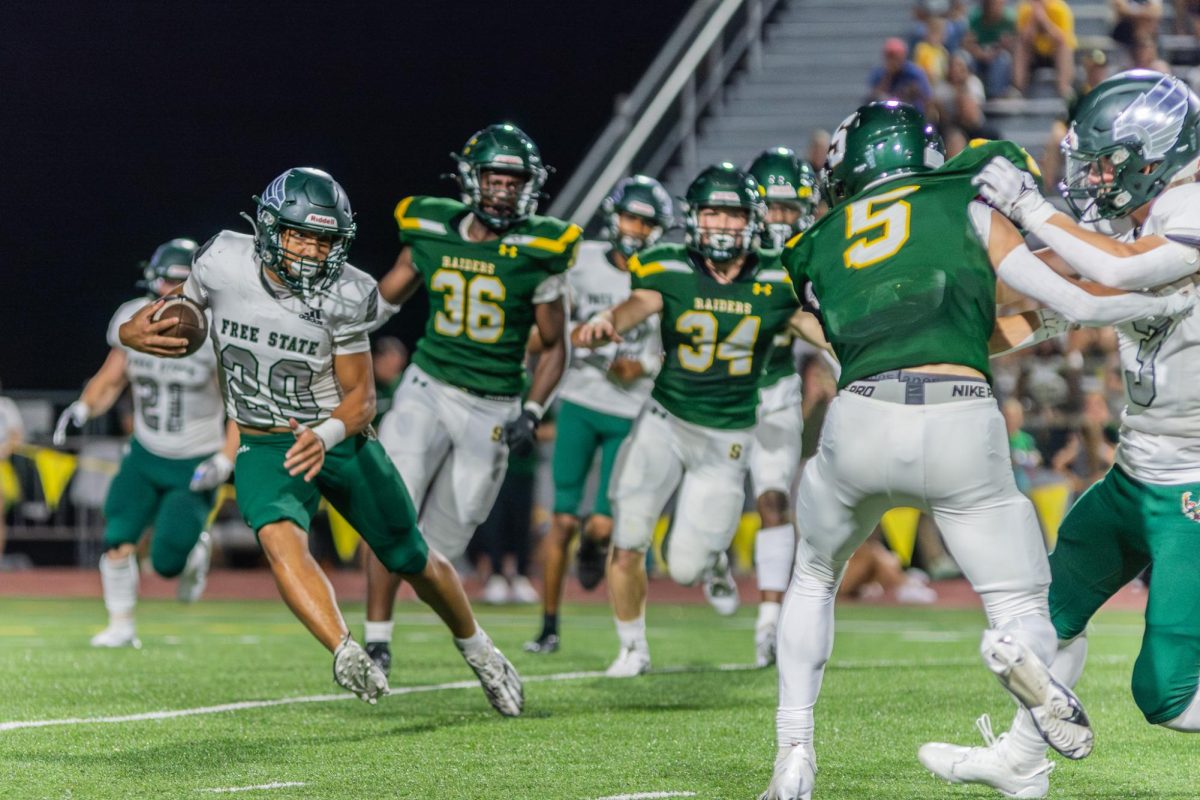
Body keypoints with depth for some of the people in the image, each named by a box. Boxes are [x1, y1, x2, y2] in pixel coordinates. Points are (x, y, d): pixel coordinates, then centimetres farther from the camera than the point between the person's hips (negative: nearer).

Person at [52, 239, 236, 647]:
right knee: (118, 541, -9)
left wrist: (224, 461, -23)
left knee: (167, 561, -10)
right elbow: (110, 380, 7)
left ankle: (197, 552, 27)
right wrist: (83, 408, -13)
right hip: (145, 456, 3)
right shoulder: (133, 321, -6)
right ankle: (121, 625, 12)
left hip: (194, 466, -3)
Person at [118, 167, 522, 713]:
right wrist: (137, 333, -20)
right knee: (280, 537, -33)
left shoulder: (345, 296, -18)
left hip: (340, 440, 0)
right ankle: (346, 654, -43)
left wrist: (325, 435, -33)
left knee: (414, 562, 13)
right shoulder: (223, 264, -16)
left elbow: (361, 398, -12)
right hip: (265, 448, 0)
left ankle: (476, 649, 39)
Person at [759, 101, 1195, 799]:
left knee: (814, 580, 31)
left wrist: (1043, 323, 36)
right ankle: (1020, 649, -27)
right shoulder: (966, 207, 16)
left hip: (862, 421, 2)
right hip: (963, 427, -2)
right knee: (1026, 611, 11)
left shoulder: (823, 244, 23)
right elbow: (1075, 305, 10)